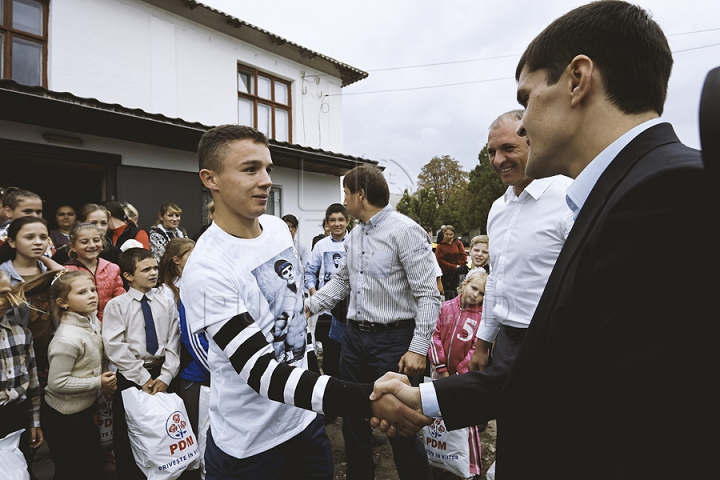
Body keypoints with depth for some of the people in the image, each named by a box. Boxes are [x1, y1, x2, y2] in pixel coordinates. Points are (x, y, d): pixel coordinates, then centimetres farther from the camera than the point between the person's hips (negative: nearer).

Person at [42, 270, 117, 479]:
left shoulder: (93, 321, -1)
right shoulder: (67, 339, -28)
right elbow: (57, 383, -26)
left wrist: (105, 380, 1)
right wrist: (98, 383, -19)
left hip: (86, 412, 8)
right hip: (64, 419, -8)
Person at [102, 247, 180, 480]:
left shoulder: (166, 304, 4)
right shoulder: (116, 305, -5)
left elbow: (173, 343, 1)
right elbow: (115, 347, -12)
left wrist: (166, 375, -11)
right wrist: (143, 377, -14)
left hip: (161, 375, 3)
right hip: (130, 377, -2)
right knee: (128, 435, 10)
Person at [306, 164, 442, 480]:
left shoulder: (405, 231, -14)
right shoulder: (354, 236, 10)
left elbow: (428, 295, -16)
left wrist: (418, 349, -20)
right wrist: (309, 306, 8)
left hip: (393, 340, -7)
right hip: (355, 336, 8)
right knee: (352, 420, 18)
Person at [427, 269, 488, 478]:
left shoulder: (482, 316, -8)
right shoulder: (446, 308, 0)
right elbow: (435, 336, -3)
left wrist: (459, 375, -12)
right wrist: (441, 370, -7)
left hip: (465, 378, -3)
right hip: (442, 375, 4)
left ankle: (473, 468, 16)